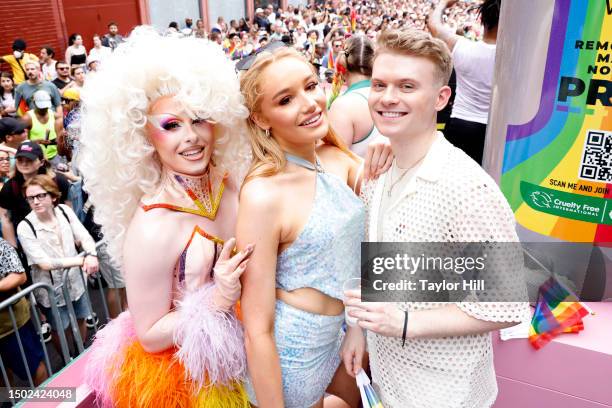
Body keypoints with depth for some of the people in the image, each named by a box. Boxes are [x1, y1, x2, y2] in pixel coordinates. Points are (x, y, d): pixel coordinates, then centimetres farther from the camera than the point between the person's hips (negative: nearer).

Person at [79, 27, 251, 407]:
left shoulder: (232, 181, -14)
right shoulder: (151, 229, -30)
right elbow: (150, 335, -20)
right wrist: (218, 299, -32)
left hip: (232, 354, 6)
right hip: (177, 375, -5)